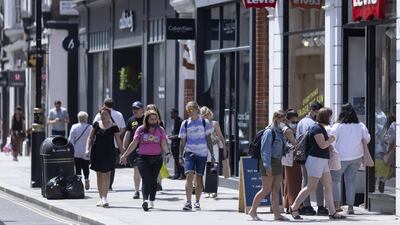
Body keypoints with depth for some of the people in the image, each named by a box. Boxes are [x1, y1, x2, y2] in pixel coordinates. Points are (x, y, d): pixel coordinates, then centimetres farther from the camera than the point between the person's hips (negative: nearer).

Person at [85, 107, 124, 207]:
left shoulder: (113, 127, -2)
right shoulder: (96, 124, 6)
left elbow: (118, 141, 0)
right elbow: (90, 138, 11)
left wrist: (123, 154, -3)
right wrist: (87, 149, -1)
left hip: (109, 153, -3)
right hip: (97, 153, 3)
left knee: (106, 175, -9)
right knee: (99, 175, 8)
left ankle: (104, 197, -14)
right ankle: (101, 198, 16)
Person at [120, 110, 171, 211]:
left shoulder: (160, 130, 7)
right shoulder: (141, 130, 3)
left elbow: (163, 144, 1)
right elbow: (134, 143, 5)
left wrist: (167, 152, -18)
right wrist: (125, 155, 3)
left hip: (157, 158, 2)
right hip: (143, 158, -2)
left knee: (153, 180, 9)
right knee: (146, 180, -14)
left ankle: (152, 201, 21)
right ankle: (145, 200, -27)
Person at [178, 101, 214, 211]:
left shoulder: (204, 122, 3)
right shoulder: (185, 124, 5)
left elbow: (208, 139, 7)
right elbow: (182, 142, 8)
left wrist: (212, 154, 4)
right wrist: (180, 156, 4)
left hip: (202, 153, 0)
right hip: (189, 152, 0)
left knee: (199, 177, 4)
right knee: (189, 175, -16)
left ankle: (197, 202, 16)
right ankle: (188, 202, -18)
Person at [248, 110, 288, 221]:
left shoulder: (279, 132, 14)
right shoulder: (269, 132, -14)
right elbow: (265, 151, -18)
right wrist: (268, 167, -22)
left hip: (277, 163, 9)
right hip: (269, 163, -9)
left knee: (276, 190, 6)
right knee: (266, 189, -5)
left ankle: (277, 214, 7)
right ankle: (253, 211, 7)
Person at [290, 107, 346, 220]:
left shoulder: (321, 128, 16)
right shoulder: (316, 128, -15)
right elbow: (322, 145, -21)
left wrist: (329, 139, 10)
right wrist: (331, 140, -3)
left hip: (323, 161, 10)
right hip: (315, 160, -10)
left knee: (329, 186, 5)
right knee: (311, 187, -5)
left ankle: (332, 212, 5)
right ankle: (294, 208, 6)